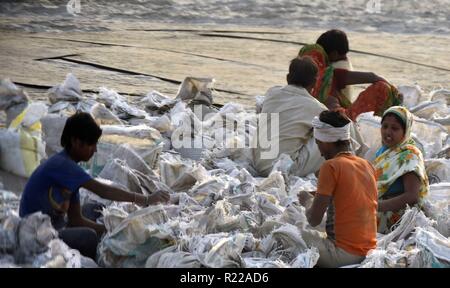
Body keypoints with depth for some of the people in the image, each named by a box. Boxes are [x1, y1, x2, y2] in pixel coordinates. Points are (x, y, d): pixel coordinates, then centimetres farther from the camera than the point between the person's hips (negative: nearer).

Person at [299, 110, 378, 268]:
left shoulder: (331, 167, -13)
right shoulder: (367, 165, 8)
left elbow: (314, 219, -12)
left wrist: (304, 202, 8)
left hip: (344, 253, -7)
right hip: (368, 251, 7)